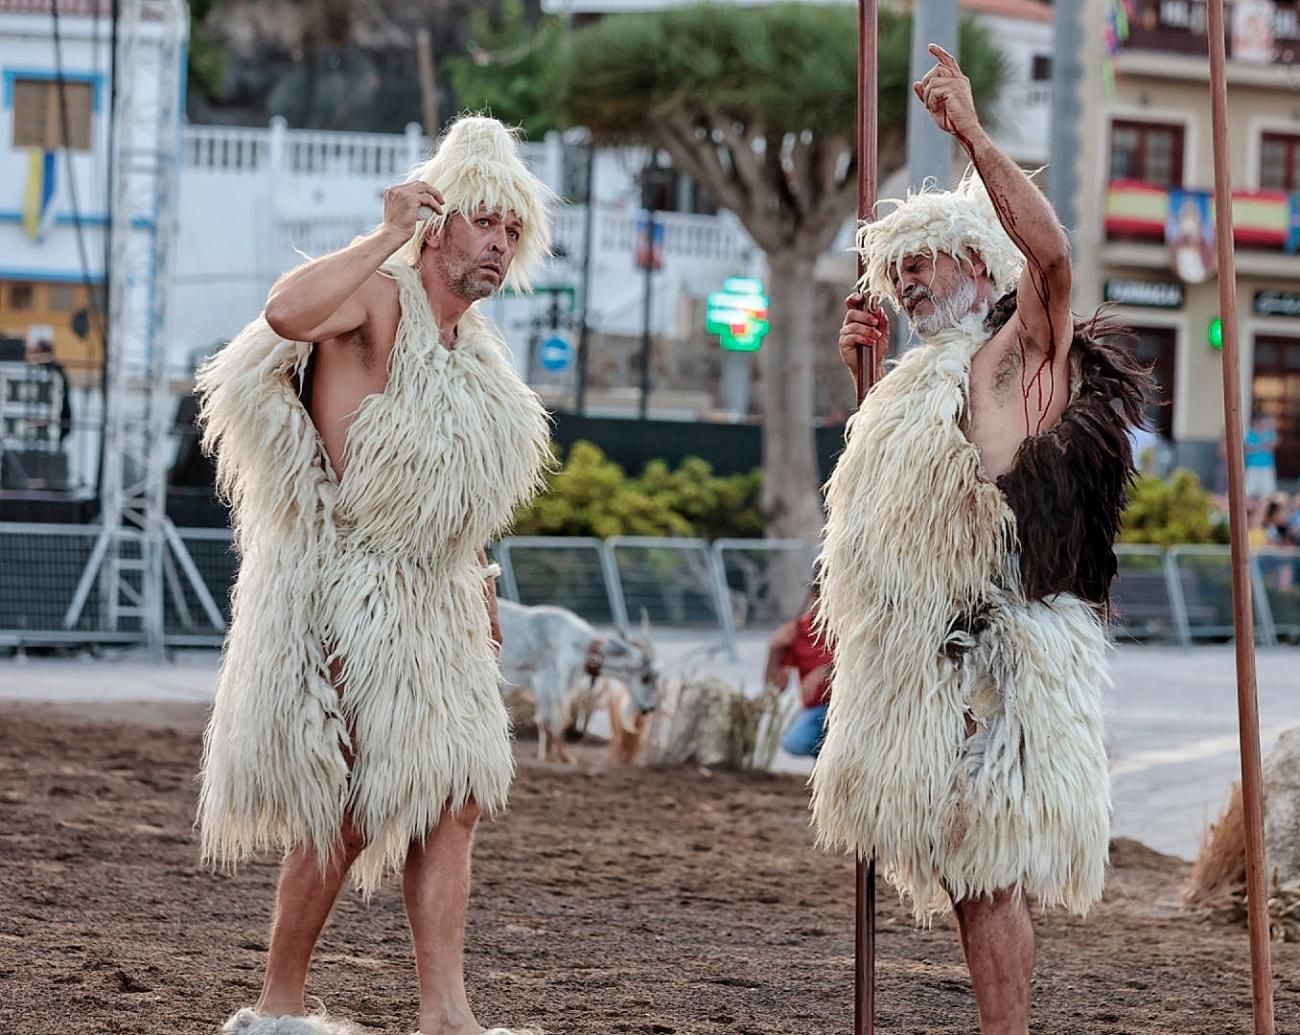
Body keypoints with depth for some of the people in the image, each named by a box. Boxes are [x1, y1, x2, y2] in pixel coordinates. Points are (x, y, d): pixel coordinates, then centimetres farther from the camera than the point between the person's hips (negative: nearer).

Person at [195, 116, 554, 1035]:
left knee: (454, 798, 2)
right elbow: (287, 312, -35)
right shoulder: (379, 298, -12)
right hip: (351, 595, -9)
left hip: (434, 598, 9)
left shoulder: (472, 339, 15)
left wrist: (477, 580, 22)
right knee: (351, 812, -6)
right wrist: (389, 233, -28)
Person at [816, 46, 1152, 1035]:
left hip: (994, 651, -10)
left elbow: (1050, 253, -23)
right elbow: (902, 487, 39)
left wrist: (971, 133, -24)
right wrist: (867, 359, 26)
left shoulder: (1020, 354, -3)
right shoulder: (932, 379, 25)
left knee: (986, 869, -13)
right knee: (966, 870, 8)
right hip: (934, 656, 10)